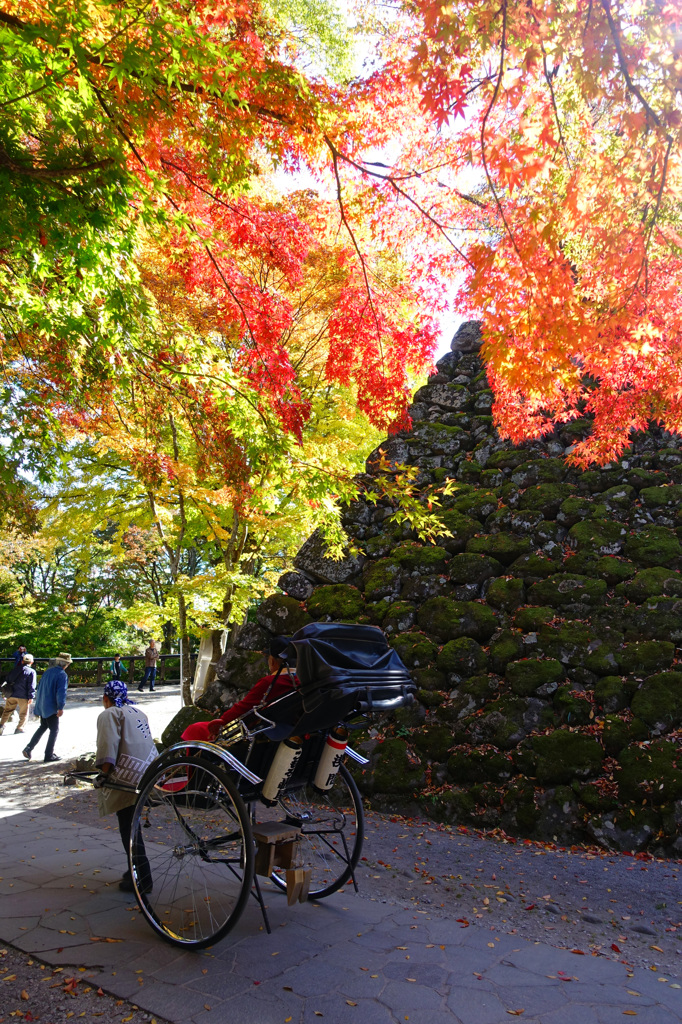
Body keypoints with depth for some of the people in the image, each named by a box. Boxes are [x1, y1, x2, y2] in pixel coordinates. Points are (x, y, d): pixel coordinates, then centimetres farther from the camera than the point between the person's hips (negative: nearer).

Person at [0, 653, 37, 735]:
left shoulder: (15, 670, 11)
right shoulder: (31, 671, -6)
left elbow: (8, 681, 17)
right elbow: (31, 685, -11)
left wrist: (7, 693, 24)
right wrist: (31, 697, -10)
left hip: (11, 695, 4)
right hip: (23, 696, -4)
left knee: (7, 711, 16)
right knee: (23, 713, 9)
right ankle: (20, 728, 8)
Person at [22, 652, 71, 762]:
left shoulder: (47, 672, 9)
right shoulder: (62, 675, -15)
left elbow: (39, 688, 17)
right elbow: (61, 692, -21)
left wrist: (38, 703, 26)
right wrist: (60, 708, -19)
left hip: (42, 706, 8)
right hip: (51, 707, -8)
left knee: (43, 727, 23)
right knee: (54, 730, 3)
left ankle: (28, 748, 18)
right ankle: (49, 754, 6)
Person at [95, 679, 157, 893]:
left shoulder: (109, 714, -3)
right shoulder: (138, 712, 21)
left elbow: (109, 747, -16)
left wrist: (105, 773, -10)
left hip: (129, 778, -9)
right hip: (149, 773, 9)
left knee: (129, 829, -2)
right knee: (132, 825, 20)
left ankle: (142, 879, -1)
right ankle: (138, 869, 28)